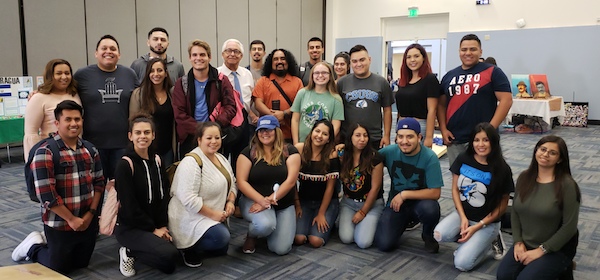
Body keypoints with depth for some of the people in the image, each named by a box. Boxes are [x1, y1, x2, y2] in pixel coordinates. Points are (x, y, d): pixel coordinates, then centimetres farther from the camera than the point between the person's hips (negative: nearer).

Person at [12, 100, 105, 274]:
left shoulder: (90, 150, 4)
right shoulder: (45, 152, -15)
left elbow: (99, 183, 6)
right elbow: (46, 194, -19)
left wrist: (91, 213, -5)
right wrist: (71, 219, -17)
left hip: (88, 221, 6)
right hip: (60, 224, -5)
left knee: (81, 264, 20)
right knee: (59, 269, 10)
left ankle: (47, 242, 41)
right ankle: (33, 246, 36)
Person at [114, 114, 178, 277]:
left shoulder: (156, 160, 5)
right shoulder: (125, 165, -15)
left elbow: (164, 196, 5)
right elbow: (129, 206, -17)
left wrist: (162, 226, -6)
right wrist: (153, 229, -13)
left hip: (157, 226, 7)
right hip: (130, 227, -7)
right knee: (170, 255, -26)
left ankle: (135, 251, 11)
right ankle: (129, 252, -1)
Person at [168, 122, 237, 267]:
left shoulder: (221, 158, 7)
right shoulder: (191, 162, -22)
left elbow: (232, 184, 15)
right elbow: (188, 199, -28)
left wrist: (230, 202, -5)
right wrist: (213, 214, -23)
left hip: (215, 217, 10)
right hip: (191, 217, -9)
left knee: (221, 250, 10)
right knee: (221, 237, -29)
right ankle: (188, 248, -5)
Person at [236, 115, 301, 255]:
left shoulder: (289, 151, -2)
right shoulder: (249, 152, -3)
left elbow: (291, 180, -11)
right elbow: (241, 182, -9)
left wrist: (271, 199, -20)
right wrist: (262, 200, -22)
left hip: (284, 205, 2)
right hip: (254, 201, -1)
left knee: (281, 249, -12)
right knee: (266, 224, -35)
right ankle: (251, 235, 3)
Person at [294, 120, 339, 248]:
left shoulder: (332, 154, -13)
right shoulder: (299, 149, -8)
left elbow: (330, 186, -9)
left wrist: (321, 214, -7)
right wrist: (297, 205, -3)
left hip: (327, 202, -2)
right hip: (304, 201, 2)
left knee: (315, 241, -18)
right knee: (298, 239, -17)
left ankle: (328, 224, 14)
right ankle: (308, 222, 16)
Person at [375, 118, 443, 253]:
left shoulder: (430, 157, -16)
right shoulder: (389, 152, -8)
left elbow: (435, 193, -17)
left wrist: (404, 194, -20)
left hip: (419, 202, -2)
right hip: (395, 203, 2)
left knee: (430, 208, -38)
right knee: (384, 244, -19)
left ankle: (429, 236, 0)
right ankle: (404, 221, 17)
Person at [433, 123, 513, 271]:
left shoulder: (502, 169, -14)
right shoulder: (463, 160, -6)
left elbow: (502, 205, -8)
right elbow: (455, 189, 1)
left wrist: (477, 227, -14)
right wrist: (463, 217, -11)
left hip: (487, 222, -3)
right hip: (462, 213, 3)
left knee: (461, 264, -17)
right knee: (439, 235, -27)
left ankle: (489, 239, 10)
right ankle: (467, 240, 4)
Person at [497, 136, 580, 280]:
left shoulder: (567, 185, -16)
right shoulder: (524, 177, 0)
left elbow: (569, 226, -16)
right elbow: (515, 212, 5)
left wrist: (541, 250, -15)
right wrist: (518, 242, -6)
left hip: (557, 249, -4)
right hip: (525, 244, 5)